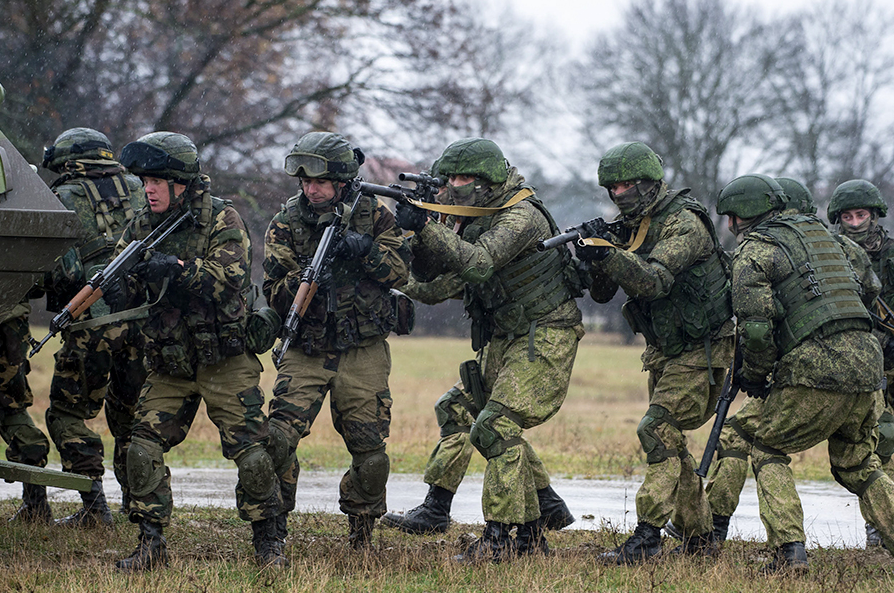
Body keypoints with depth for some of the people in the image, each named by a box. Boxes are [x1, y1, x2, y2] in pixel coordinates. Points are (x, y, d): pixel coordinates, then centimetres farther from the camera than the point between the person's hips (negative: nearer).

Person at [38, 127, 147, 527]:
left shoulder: (64, 198, 1)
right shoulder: (138, 192, 14)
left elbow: (60, 268, -6)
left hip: (94, 321, -5)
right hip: (144, 319, 5)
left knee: (68, 413, 6)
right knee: (130, 413, 19)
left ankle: (94, 508, -3)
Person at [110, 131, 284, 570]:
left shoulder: (222, 220, -9)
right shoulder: (142, 227, 4)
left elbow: (231, 276, -24)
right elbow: (124, 293, 2)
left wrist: (178, 268, -36)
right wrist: (114, 288, -23)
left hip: (225, 363, -4)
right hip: (169, 366, 4)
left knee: (251, 451, -7)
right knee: (143, 448, -6)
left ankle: (267, 542, 9)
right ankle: (151, 545, 3)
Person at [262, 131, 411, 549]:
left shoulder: (372, 214, 0)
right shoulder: (286, 225, -3)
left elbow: (401, 271, -3)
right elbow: (275, 294, -7)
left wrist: (366, 251, -20)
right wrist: (306, 277, -26)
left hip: (364, 354, 1)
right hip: (306, 353, 0)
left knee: (370, 453, 2)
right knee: (279, 437, -16)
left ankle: (362, 529, 25)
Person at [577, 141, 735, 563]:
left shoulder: (683, 222, -19)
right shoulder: (628, 227, 6)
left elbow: (655, 280, -32)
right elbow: (602, 294, 3)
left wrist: (608, 254, -44)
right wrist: (594, 260, -17)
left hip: (701, 349, -9)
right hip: (664, 350, 9)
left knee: (658, 431, -19)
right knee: (669, 440, 10)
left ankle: (646, 536, -21)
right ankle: (698, 538, 19)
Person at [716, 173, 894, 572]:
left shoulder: (754, 250, 1)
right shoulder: (819, 233, 23)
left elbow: (755, 326, -11)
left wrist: (754, 376, 7)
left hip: (816, 367, -6)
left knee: (768, 452, 12)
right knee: (856, 465, 22)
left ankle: (790, 550, -3)